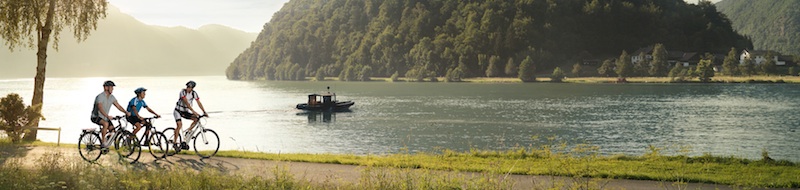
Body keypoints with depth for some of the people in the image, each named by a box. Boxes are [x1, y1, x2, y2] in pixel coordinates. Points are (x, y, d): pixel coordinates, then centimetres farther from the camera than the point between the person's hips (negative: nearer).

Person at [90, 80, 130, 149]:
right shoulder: (100, 96, -22)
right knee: (106, 124, -35)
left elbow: (118, 106, 0)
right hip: (96, 117, -8)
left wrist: (126, 112, -17)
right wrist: (107, 116, -48)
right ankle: (103, 141, -23)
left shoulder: (111, 97, 3)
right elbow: (100, 108, -35)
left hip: (105, 117, 8)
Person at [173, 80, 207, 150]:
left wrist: (204, 112, -13)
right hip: (178, 110, -5)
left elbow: (199, 103, -4)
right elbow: (186, 102, -29)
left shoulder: (194, 93, -5)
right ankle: (175, 143, -21)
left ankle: (188, 132, 0)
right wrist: (193, 111, -37)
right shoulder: (183, 92, -21)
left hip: (185, 112, 5)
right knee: (179, 124, -25)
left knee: (196, 119, -15)